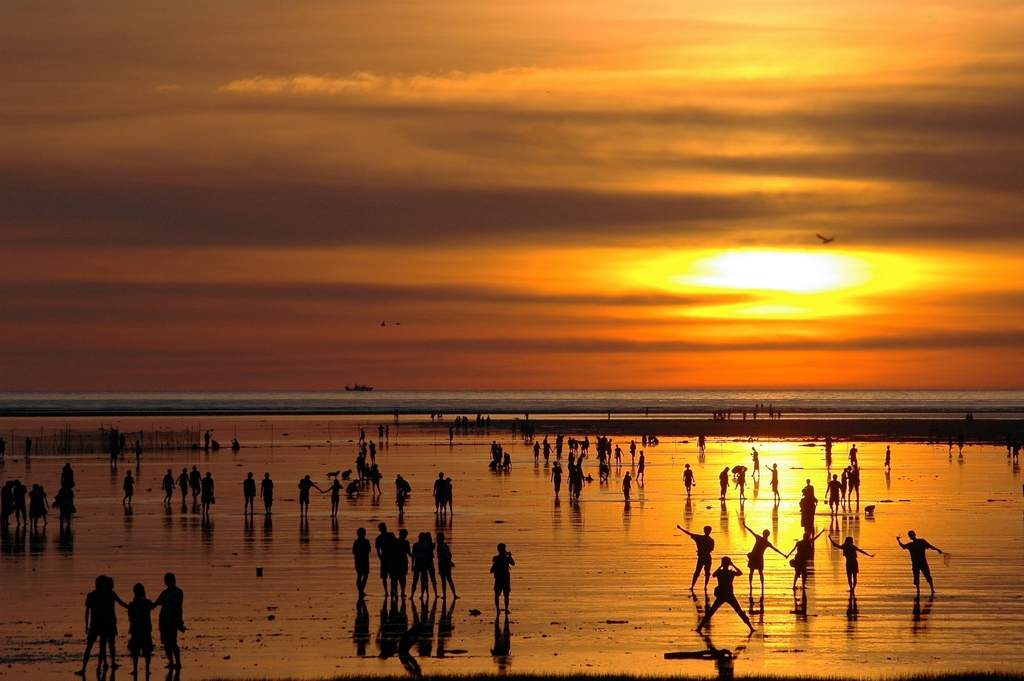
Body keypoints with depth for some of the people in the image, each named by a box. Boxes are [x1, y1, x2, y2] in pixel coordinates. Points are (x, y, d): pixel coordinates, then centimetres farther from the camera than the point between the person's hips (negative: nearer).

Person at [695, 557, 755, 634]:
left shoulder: (719, 572, -4)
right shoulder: (731, 573, -9)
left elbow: (713, 575, 20)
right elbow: (740, 573, 10)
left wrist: (720, 566, 21)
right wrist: (733, 565, 11)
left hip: (720, 596, 1)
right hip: (729, 596, -1)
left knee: (710, 612, 6)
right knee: (740, 612, 9)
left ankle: (699, 627, -1)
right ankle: (751, 627, 9)